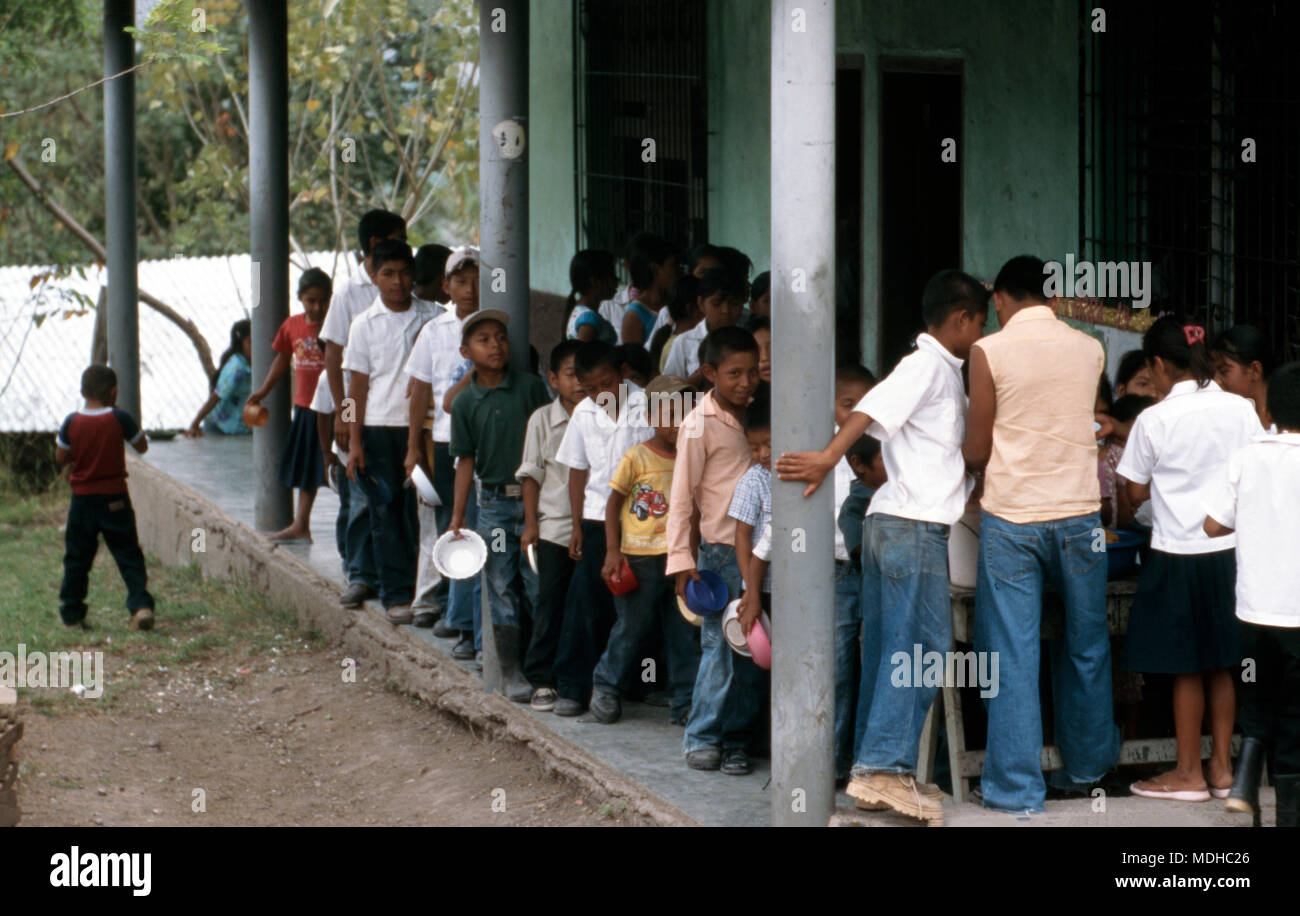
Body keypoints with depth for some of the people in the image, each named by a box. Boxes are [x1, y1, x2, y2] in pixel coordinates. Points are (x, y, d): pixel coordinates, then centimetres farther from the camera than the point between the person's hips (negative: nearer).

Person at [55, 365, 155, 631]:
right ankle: (141, 604, -12)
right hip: (115, 499, -1)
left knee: (77, 559, 11)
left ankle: (71, 613, 16)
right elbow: (142, 447, 2)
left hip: (82, 499, 1)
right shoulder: (120, 419, -10)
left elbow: (60, 458, 3)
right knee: (128, 554, 2)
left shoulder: (71, 423, -5)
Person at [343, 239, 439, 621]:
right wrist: (354, 442, -1)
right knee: (386, 512, 1)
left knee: (422, 510, 0)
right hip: (379, 427, 0)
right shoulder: (365, 325, 3)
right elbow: (357, 384, 4)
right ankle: (396, 594, 6)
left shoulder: (432, 317, 5)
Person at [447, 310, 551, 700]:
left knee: (540, 583, -1)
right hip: (493, 503, 1)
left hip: (534, 498, -1)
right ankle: (511, 672, 11)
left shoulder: (530, 386, -1)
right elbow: (466, 460, 6)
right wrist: (457, 517, 3)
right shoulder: (466, 402, 3)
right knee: (502, 588, 4)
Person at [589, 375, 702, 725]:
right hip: (641, 557, -4)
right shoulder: (637, 457, -6)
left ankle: (684, 703, 12)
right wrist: (613, 551, -8)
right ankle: (605, 685, 25)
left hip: (679, 557, 4)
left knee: (684, 631, 4)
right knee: (633, 627, 3)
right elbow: (613, 503, -3)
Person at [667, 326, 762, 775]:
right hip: (720, 549, -6)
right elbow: (682, 497, -7)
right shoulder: (700, 425, -7)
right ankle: (701, 737, 6)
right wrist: (682, 559, -12)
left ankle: (737, 741, 12)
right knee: (721, 645, -6)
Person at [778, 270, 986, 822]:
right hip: (914, 525, -10)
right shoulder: (927, 365, -10)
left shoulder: (942, 371, 21)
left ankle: (879, 771, 11)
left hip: (890, 523, 10)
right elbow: (873, 408, -24)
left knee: (888, 649, 9)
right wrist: (829, 459, -31)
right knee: (923, 645, -11)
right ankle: (885, 765, -14)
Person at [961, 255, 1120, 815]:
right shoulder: (1090, 350, 4)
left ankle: (1016, 787, 2)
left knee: (1011, 657, 1)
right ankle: (1086, 764, 31)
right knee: (1085, 647, 17)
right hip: (1077, 515, 3)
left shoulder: (989, 352, -5)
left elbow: (976, 450, -1)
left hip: (1010, 518, -3)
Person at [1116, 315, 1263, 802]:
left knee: (1186, 669, 5)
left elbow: (1136, 492, -3)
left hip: (1178, 554, -4)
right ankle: (1221, 766, 19)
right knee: (1221, 666, 14)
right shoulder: (1242, 410, -2)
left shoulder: (1154, 420, -12)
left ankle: (1189, 773, 12)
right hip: (1232, 550, 4)